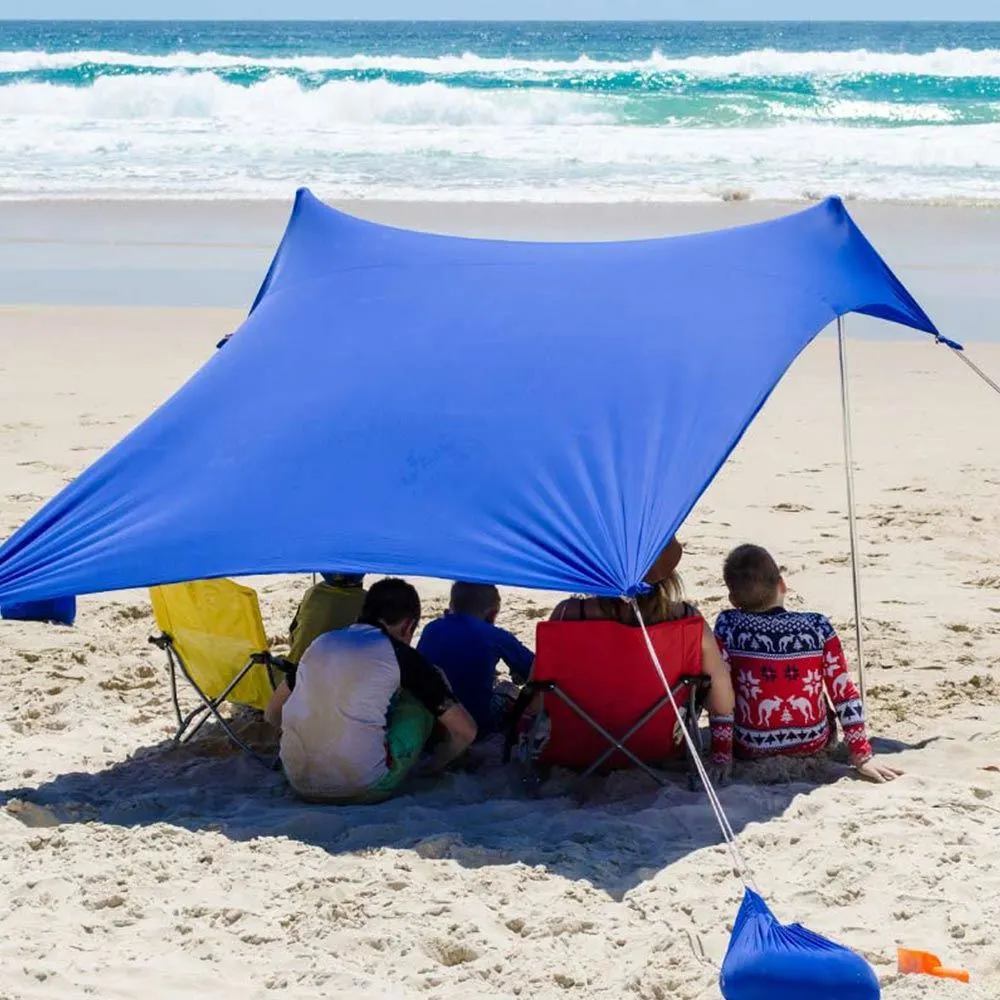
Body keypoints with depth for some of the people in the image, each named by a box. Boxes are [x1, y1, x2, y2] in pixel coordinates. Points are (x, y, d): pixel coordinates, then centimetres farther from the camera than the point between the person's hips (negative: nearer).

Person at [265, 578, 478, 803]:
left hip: (300, 784, 5)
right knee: (427, 693, 16)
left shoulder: (322, 642, 15)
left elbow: (272, 714, 28)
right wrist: (435, 764, 25)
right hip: (363, 789, -5)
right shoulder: (400, 655, 2)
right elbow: (466, 731, 6)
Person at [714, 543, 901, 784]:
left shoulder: (728, 626, -15)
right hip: (813, 744, 2)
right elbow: (845, 694, -10)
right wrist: (862, 755, -4)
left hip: (751, 748, -2)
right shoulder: (817, 626, -13)